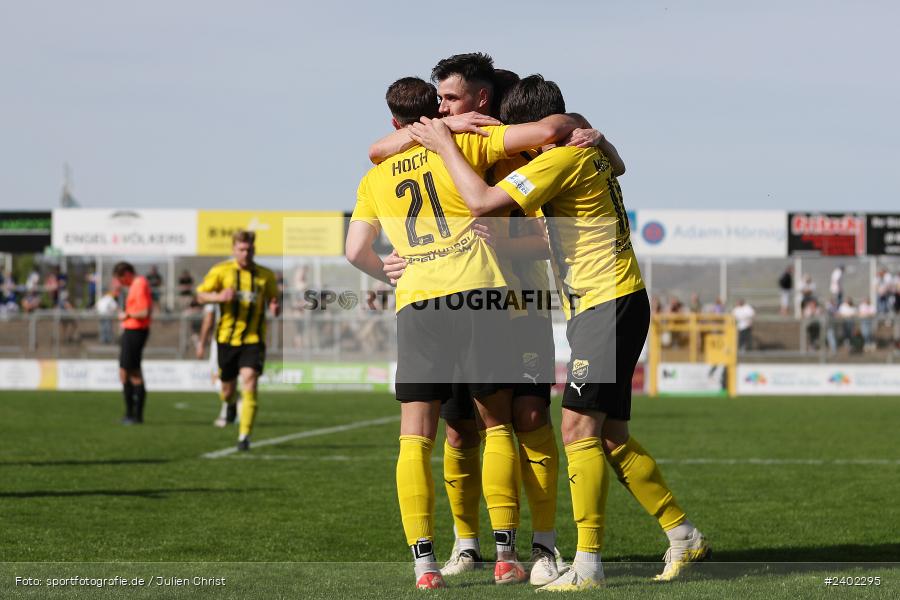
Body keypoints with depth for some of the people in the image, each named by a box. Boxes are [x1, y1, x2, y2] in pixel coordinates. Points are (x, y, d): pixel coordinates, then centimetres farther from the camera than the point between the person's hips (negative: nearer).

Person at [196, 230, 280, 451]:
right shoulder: (221, 271, 0)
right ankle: (229, 405, 49)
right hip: (227, 337, 1)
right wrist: (219, 296, -18)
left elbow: (273, 300, 15)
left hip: (253, 339, -1)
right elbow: (201, 296, 2)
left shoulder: (266, 276, 4)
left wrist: (275, 308, -9)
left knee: (249, 382, -18)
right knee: (228, 387, 9)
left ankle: (244, 436, -18)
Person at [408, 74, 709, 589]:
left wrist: (445, 145, -8)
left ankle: (588, 564, -12)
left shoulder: (562, 159, -15)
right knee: (610, 436, 11)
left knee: (579, 427, -11)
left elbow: (483, 202, -21)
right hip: (596, 308, 10)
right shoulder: (589, 151, 14)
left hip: (608, 304, -10)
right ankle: (683, 535, 16)